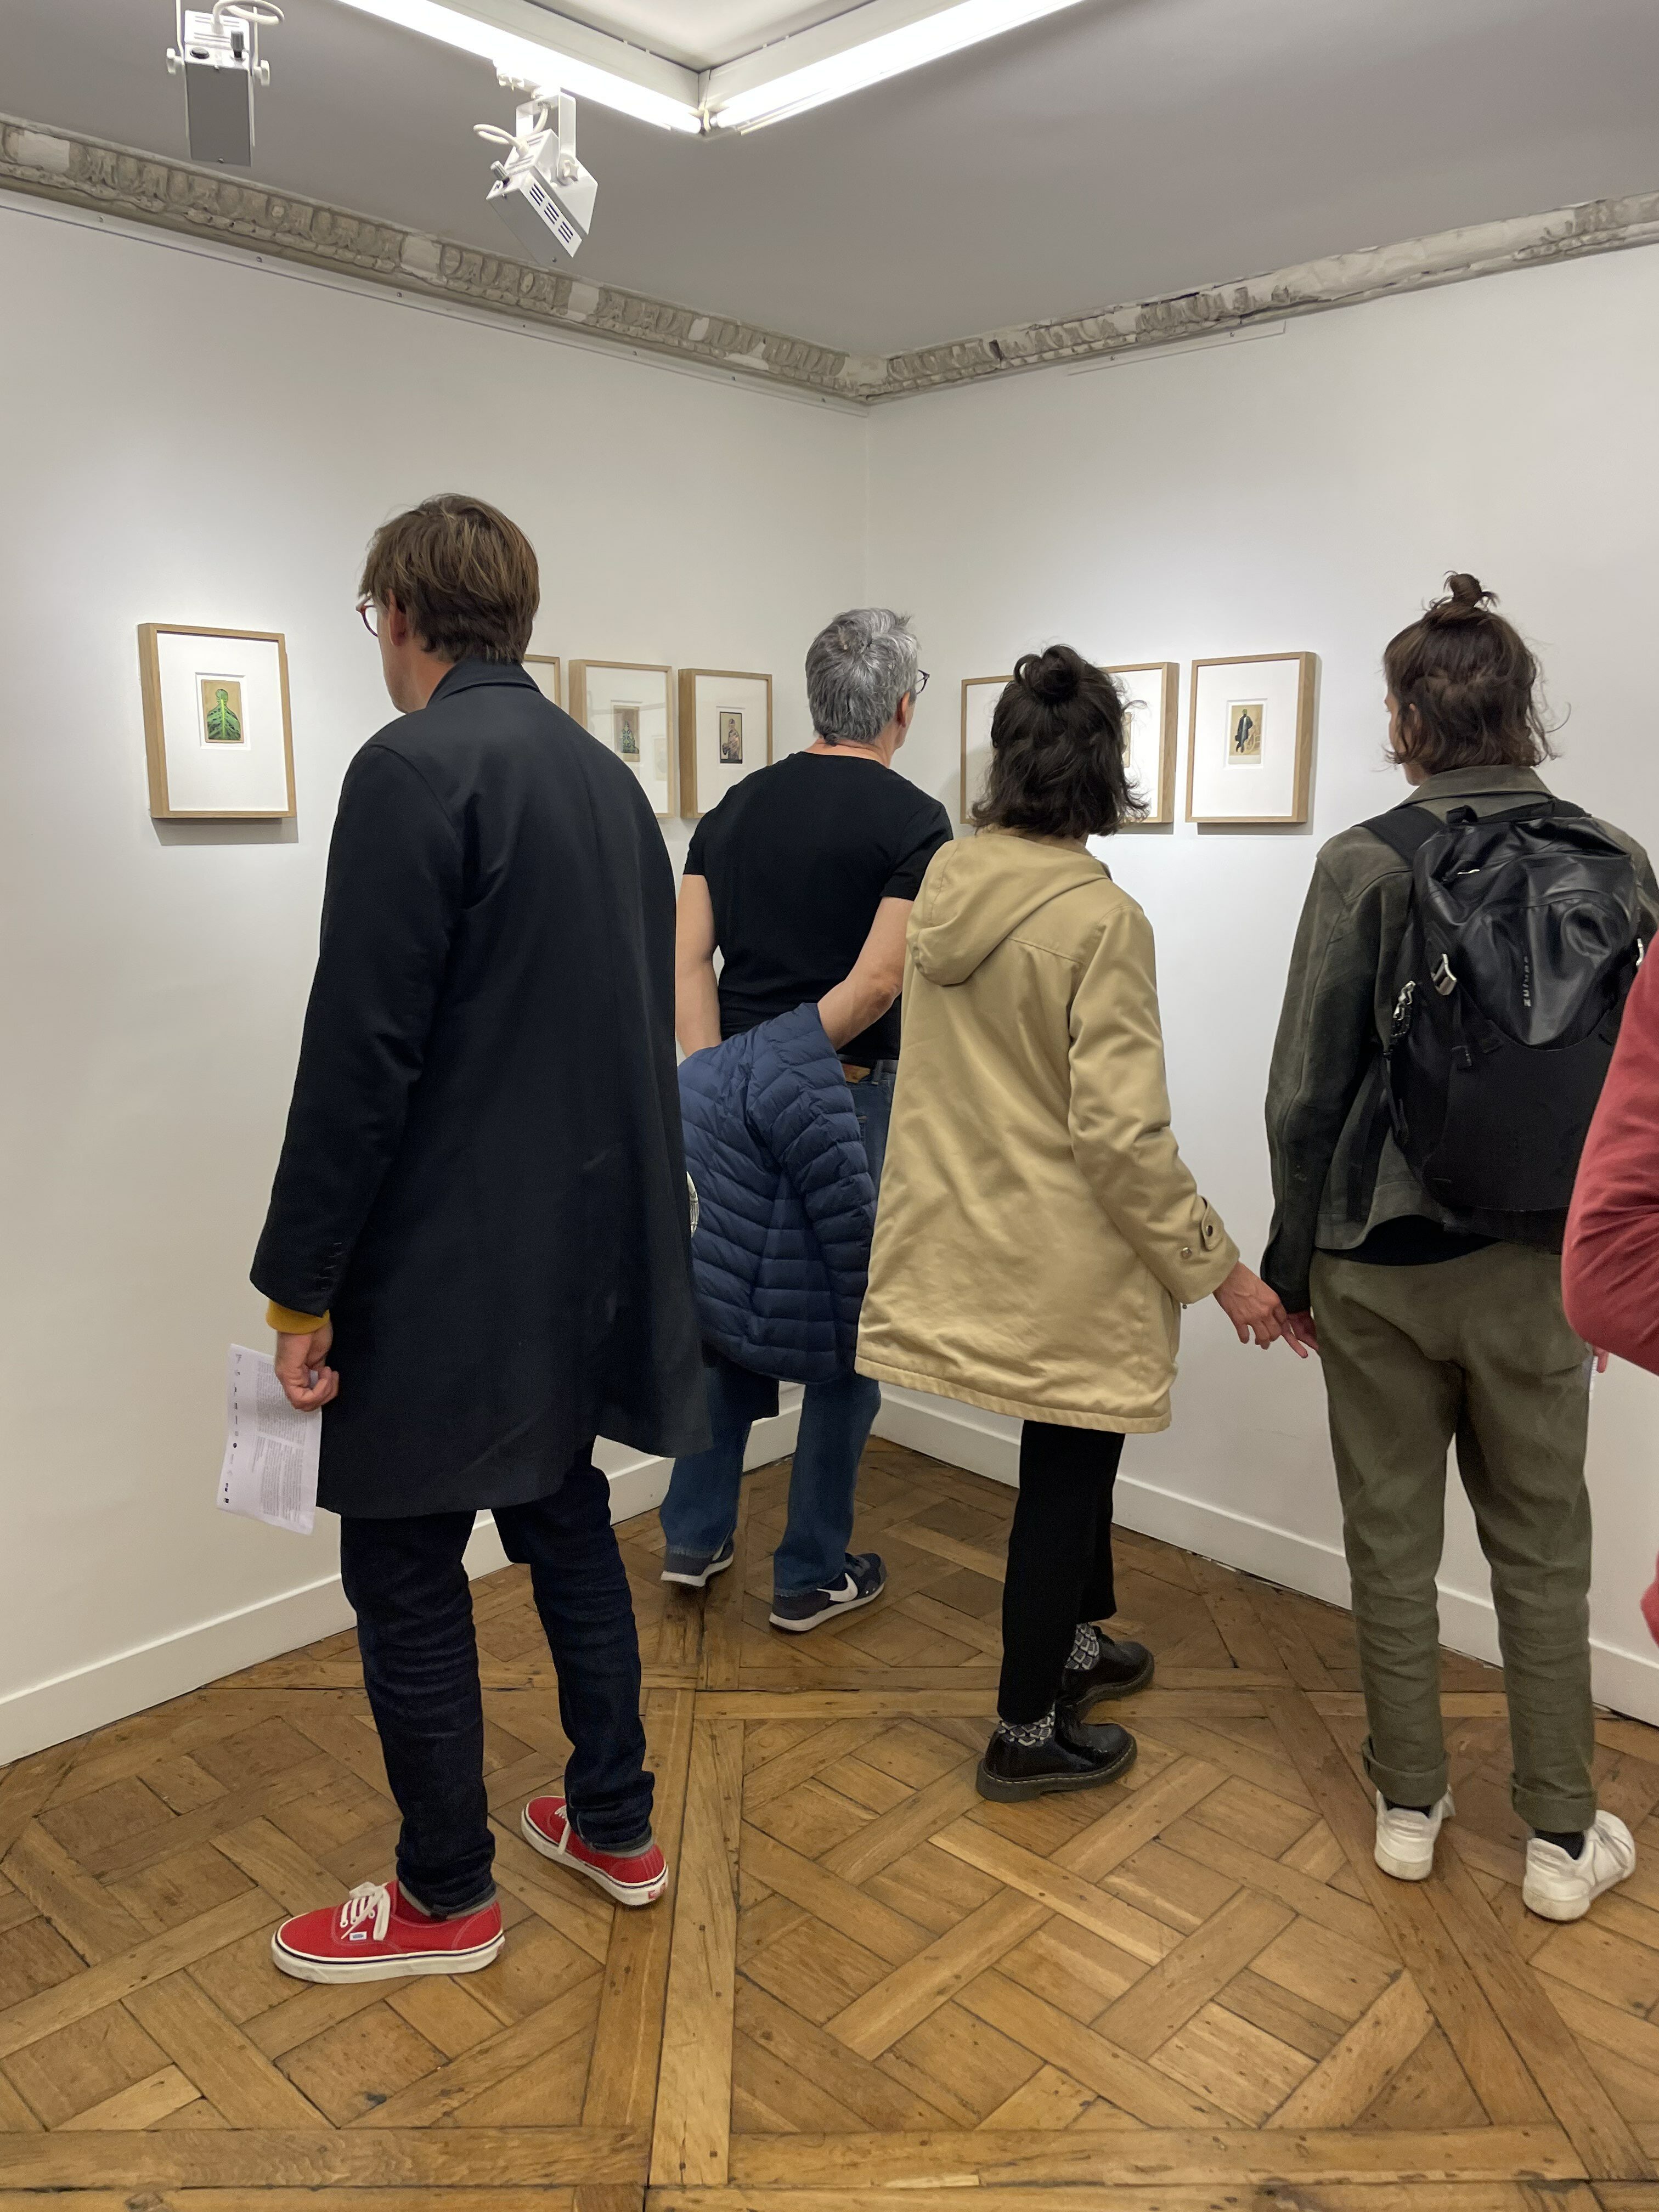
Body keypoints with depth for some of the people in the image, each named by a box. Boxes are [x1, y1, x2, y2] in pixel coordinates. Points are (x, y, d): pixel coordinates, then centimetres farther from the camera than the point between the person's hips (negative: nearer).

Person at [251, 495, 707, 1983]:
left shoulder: (414, 771, -15)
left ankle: (447, 1898, 25)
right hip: (593, 1244, 8)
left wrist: (303, 1290, -12)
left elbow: (361, 1055, -19)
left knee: (406, 1573, 7)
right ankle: (616, 1826, 35)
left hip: (448, 1269, -8)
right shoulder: (609, 776, 10)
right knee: (568, 1520, 20)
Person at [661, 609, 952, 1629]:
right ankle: (812, 1575, 17)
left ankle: (695, 1537, 27)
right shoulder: (913, 819, -9)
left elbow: (688, 960, -1)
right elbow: (876, 983, -20)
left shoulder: (737, 806, 8)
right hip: (845, 1099, -6)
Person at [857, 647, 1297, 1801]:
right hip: (1066, 1257, -7)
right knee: (1066, 1477, 10)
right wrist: (1217, 1265, -12)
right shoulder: (1101, 918, -22)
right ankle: (1030, 1733, 26)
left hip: (971, 1231, 7)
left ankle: (1079, 1640, 45)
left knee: (1072, 1457, 25)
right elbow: (1123, 1132, -22)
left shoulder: (944, 883, -1)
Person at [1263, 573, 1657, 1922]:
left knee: (1394, 1540, 12)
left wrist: (1292, 1262, 2)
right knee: (1543, 1548, 15)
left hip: (1381, 1258, -2)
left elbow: (1306, 1093, -9)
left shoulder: (1365, 864, -10)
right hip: (1540, 1265, 2)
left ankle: (1409, 1807, 27)